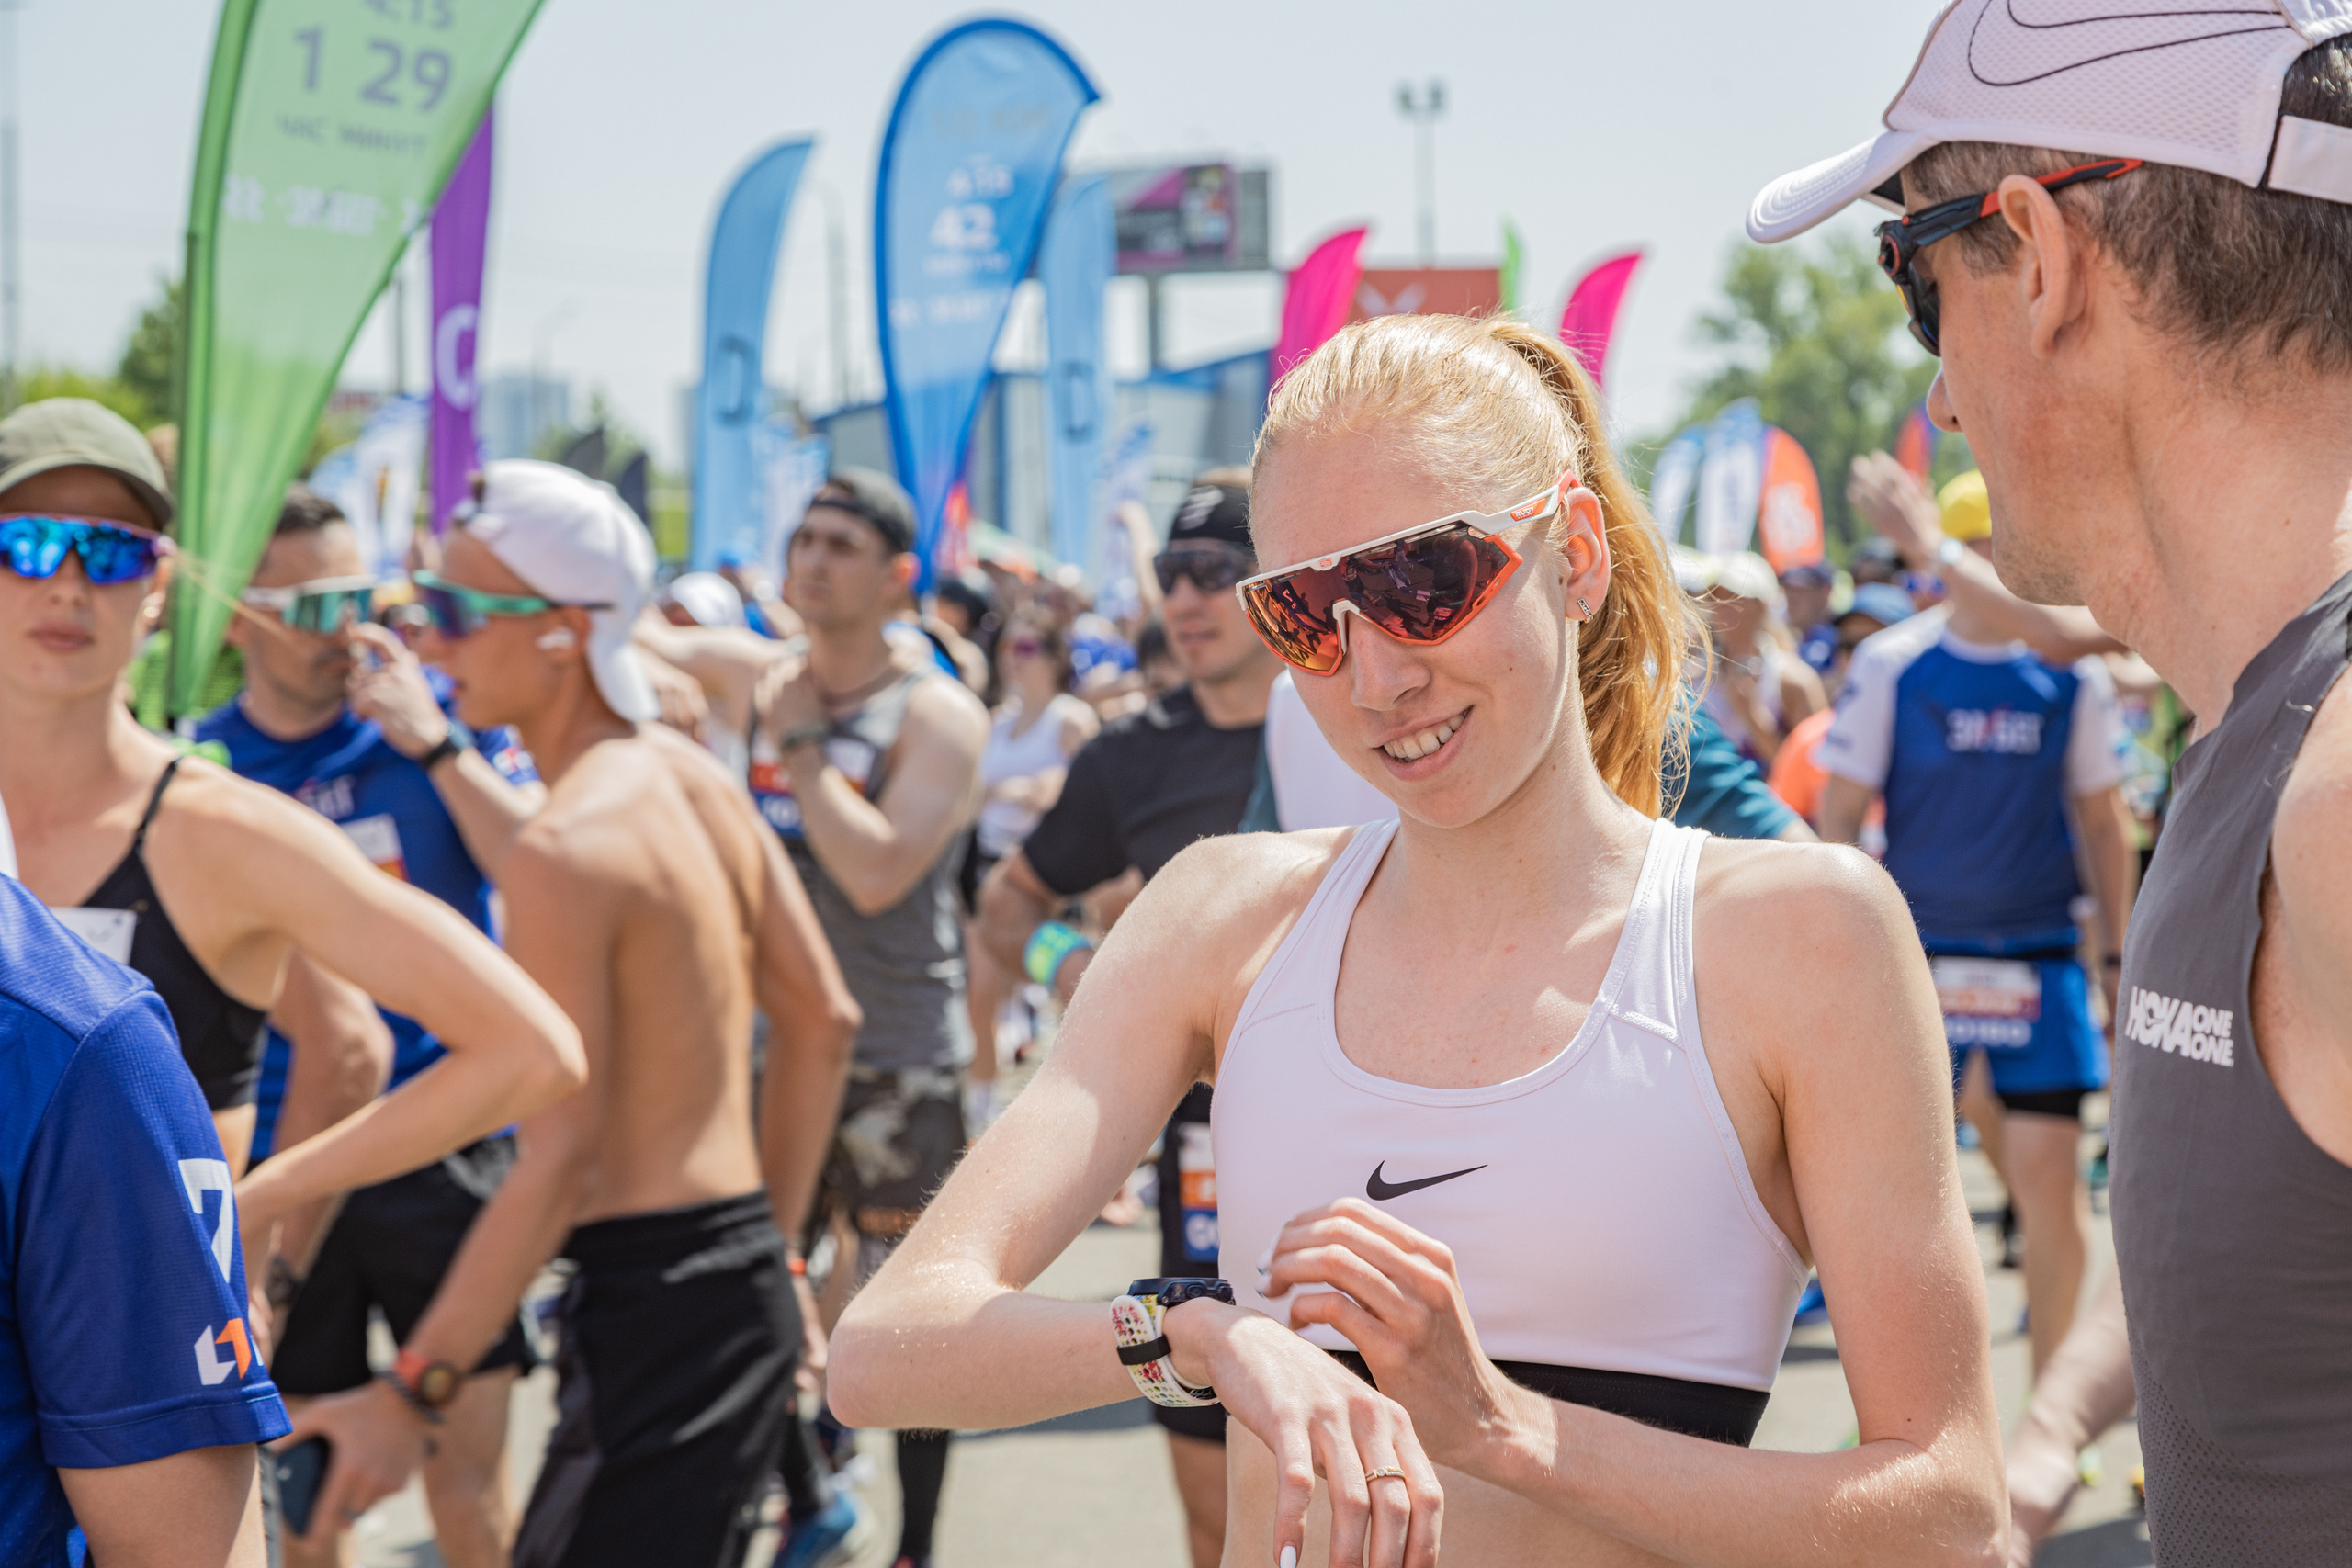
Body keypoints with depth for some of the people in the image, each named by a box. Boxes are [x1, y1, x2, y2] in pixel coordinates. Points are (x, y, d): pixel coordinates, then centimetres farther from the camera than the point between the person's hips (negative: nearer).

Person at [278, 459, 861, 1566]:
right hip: (743, 1291, 10)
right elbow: (823, 1020, 16)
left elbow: (562, 1160, -20)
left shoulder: (564, 850, -17)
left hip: (651, 1306, -10)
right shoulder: (696, 778, 10)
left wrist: (411, 1394, -16)